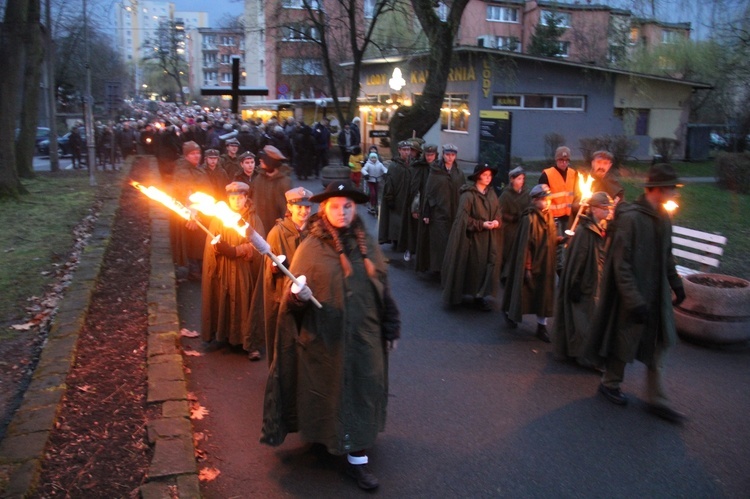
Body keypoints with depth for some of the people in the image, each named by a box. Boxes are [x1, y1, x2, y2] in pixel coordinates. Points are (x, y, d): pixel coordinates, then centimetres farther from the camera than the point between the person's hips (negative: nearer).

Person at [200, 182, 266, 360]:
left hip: (245, 272, -2)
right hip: (223, 271, 2)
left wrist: (236, 250, -22)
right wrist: (218, 246, -23)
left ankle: (252, 344, 4)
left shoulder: (253, 220, -1)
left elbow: (257, 246, -10)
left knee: (245, 304, -1)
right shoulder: (219, 218, 4)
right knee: (223, 302, 4)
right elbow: (211, 245, -1)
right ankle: (223, 335, 22)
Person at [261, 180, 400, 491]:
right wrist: (297, 295, -29)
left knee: (360, 392, 6)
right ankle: (324, 436, 39)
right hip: (323, 336, -2)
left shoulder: (367, 245, 1)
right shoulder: (311, 247, -7)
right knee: (326, 391, 13)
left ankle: (357, 456, 18)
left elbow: (383, 289, 8)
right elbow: (293, 297, -6)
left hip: (363, 335, 2)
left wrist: (391, 328, 9)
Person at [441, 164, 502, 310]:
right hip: (473, 237, -5)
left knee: (490, 265, -1)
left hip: (489, 238, 6)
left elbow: (498, 213, 13)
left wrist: (497, 222, -8)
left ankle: (484, 295, 7)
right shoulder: (468, 195, -11)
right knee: (473, 267, 2)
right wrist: (481, 224, -17)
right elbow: (463, 218, -13)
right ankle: (468, 295, 18)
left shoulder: (492, 193, 9)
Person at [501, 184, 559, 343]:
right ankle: (509, 313, 34)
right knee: (525, 290, 9)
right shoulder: (530, 218, -19)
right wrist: (527, 267, -17)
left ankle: (542, 326, 19)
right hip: (532, 262, -6)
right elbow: (525, 245, -18)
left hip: (545, 263, 6)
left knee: (544, 293, 10)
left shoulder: (548, 216, 4)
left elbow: (551, 239, 13)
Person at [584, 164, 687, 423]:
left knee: (660, 343, 11)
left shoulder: (663, 217, 4)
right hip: (634, 293, -8)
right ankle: (610, 384, 32)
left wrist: (676, 284, 16)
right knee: (625, 341, 8)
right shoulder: (630, 217, -21)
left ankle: (657, 399, 21)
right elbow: (621, 264, -21)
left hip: (657, 294, 8)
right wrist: (634, 300, -23)